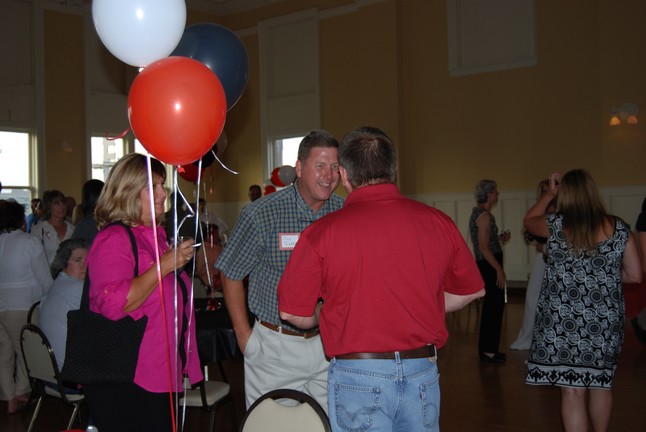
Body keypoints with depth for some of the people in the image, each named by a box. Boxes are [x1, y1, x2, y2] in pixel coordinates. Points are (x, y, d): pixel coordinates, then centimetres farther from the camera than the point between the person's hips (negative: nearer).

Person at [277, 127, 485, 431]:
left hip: (357, 375, -3)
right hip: (423, 372, 3)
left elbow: (294, 313, -6)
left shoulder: (322, 232, -12)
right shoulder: (438, 222, -2)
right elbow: (471, 290, 11)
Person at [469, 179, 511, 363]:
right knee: (494, 307, -4)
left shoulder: (477, 213, 14)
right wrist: (499, 269, -19)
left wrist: (500, 239, 11)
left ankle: (486, 348, 22)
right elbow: (484, 247, -21)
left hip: (486, 265, 10)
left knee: (491, 307, 15)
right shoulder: (484, 216, -16)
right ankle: (488, 350, 2)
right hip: (489, 266, -10)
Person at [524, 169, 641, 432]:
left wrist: (550, 194, 22)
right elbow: (635, 275, 2)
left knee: (573, 390, 0)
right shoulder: (619, 229, -2)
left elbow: (528, 220, 15)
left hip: (563, 322, -3)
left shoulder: (556, 226, -7)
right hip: (605, 323, 3)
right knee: (601, 383, 20)